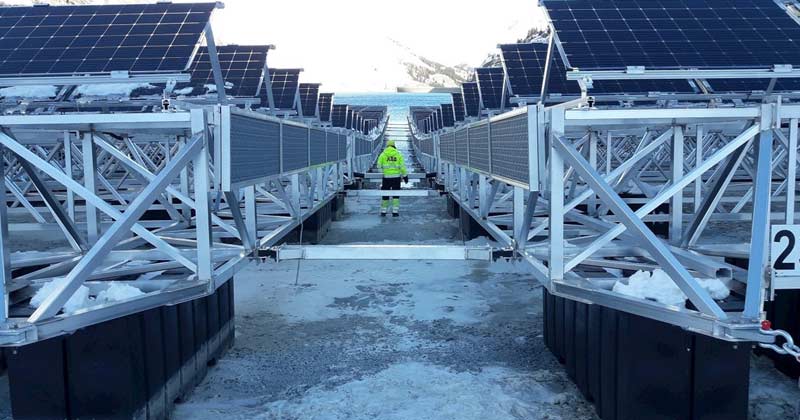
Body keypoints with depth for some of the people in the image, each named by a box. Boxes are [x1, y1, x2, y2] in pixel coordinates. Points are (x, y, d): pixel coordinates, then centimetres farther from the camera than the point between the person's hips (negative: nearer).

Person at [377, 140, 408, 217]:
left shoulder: (383, 154, 1)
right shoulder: (398, 154, 3)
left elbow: (379, 166, -2)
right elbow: (402, 166, -1)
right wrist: (405, 176, 6)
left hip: (386, 176, 0)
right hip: (396, 176, 0)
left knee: (385, 194, 10)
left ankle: (383, 211, 15)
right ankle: (395, 211, 1)